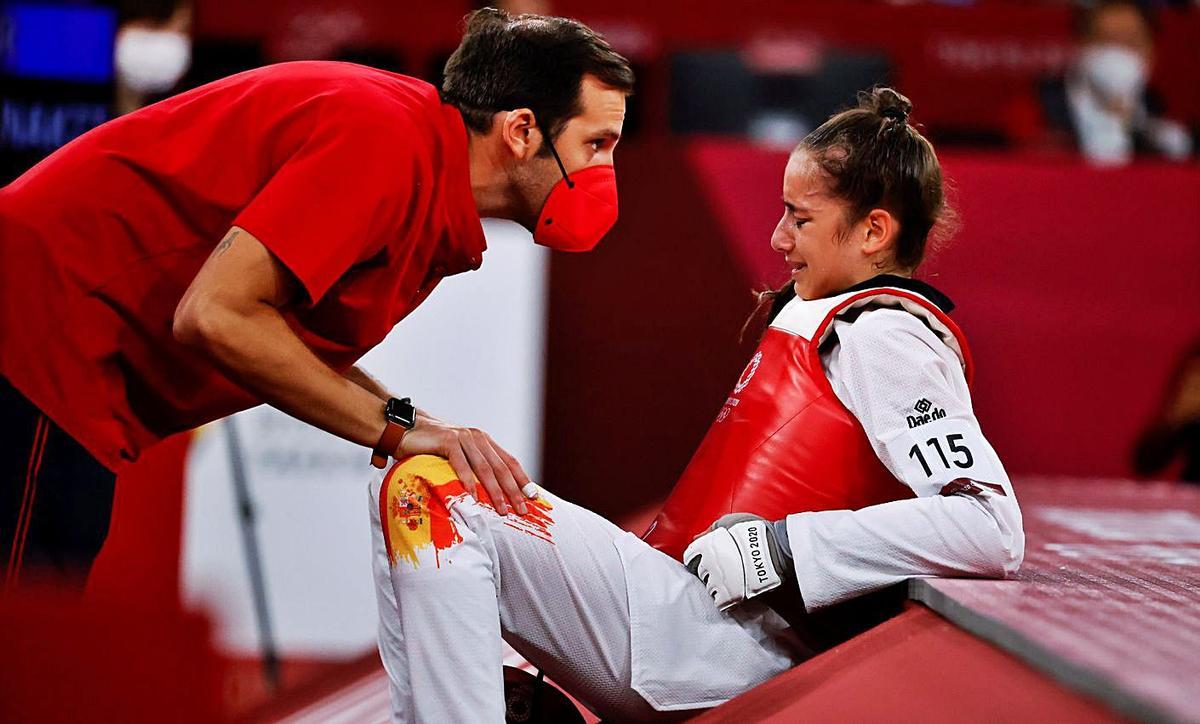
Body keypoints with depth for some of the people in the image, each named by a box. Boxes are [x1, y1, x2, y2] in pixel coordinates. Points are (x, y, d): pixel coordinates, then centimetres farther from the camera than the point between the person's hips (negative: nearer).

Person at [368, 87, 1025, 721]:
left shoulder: (892, 339, -10)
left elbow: (993, 529, -23)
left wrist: (779, 552, -21)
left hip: (723, 640, -11)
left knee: (427, 496, -20)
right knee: (403, 493, 12)